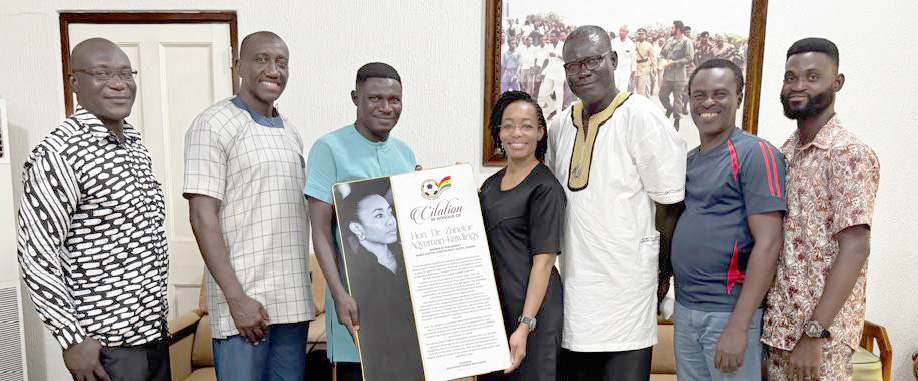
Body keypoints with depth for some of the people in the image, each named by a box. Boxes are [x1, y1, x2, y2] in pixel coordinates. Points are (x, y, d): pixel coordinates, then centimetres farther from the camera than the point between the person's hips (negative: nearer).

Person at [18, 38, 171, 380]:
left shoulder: (135, 142, 9)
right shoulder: (59, 153, -15)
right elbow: (36, 255, -16)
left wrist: (158, 317, 16)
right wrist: (73, 339, -16)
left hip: (154, 331, 7)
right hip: (105, 348, -7)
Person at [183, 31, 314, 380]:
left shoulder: (290, 131, 15)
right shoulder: (213, 125, -5)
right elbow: (202, 218, -12)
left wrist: (305, 292, 15)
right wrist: (237, 299, -16)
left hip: (294, 301, 6)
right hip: (243, 301, -6)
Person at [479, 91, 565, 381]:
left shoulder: (545, 188, -11)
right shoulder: (491, 184, 11)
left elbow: (544, 259, -15)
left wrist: (525, 326, -21)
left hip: (529, 307, -7)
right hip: (491, 305, 7)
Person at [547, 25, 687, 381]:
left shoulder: (642, 117, -12)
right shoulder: (560, 125, 6)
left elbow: (669, 205, -8)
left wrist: (664, 272, -2)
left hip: (626, 282, -6)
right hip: (575, 280, 6)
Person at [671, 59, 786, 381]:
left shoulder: (755, 153, -10)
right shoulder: (690, 159, 12)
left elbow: (768, 243, -16)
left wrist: (739, 325, -20)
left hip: (729, 312, -6)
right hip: (684, 309, 7)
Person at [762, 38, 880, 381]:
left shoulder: (849, 154, -13)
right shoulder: (784, 154, 8)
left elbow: (855, 249, -18)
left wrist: (814, 334, -22)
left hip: (821, 331, -6)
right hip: (779, 323, 6)